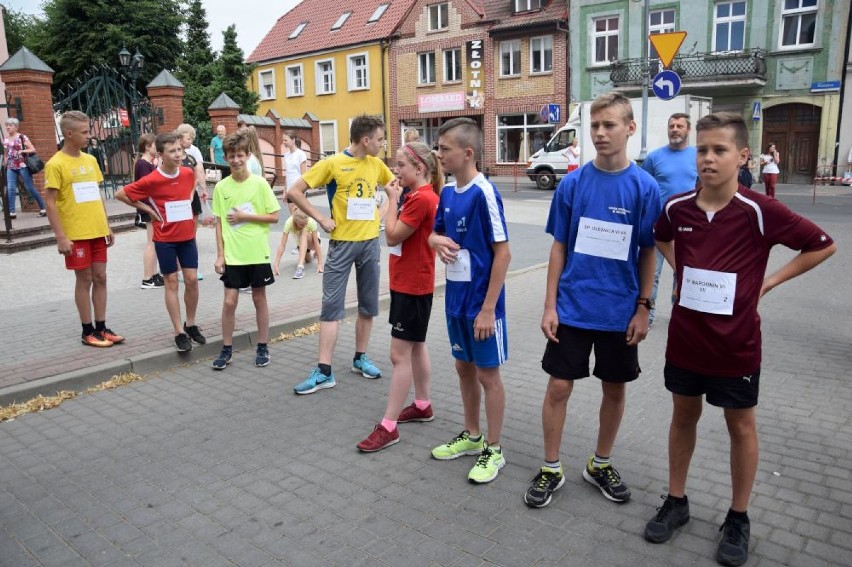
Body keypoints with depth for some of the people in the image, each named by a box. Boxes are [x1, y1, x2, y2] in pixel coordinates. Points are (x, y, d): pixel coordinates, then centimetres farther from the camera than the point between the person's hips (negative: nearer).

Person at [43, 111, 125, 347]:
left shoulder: (90, 160, 9)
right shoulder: (56, 164, -10)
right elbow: (50, 203, -12)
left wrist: (107, 226, 13)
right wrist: (61, 237, -16)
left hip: (97, 231, 6)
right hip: (76, 235, -6)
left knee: (100, 278, 9)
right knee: (84, 280, 2)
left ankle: (101, 327, 19)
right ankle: (88, 331, 13)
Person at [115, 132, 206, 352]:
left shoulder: (188, 173, -2)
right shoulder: (151, 180, -15)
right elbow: (120, 194, -6)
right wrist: (147, 209, -7)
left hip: (187, 236, 4)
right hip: (165, 239, -4)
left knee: (192, 280, 4)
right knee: (171, 282, 3)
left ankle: (191, 325, 22)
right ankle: (179, 332, 8)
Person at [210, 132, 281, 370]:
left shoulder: (260, 184, -5)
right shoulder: (221, 187, 1)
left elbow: (274, 217, -5)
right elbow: (219, 223, 3)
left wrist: (246, 216, -13)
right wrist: (220, 254, -1)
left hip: (257, 253, -1)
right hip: (232, 255, 1)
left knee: (259, 299, 9)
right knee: (229, 302, 3)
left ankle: (263, 346, 22)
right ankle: (227, 348, 18)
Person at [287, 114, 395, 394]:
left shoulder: (376, 164, 5)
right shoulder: (332, 163, -9)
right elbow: (294, 192, -9)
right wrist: (321, 219, -13)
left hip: (370, 242, 5)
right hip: (342, 242, -4)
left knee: (368, 305, 11)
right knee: (332, 305, -3)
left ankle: (360, 358, 27)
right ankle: (324, 371, 1)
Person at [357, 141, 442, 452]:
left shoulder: (422, 199, -20)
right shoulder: (416, 196, 10)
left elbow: (392, 236, -18)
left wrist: (392, 200, -12)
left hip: (412, 286, -10)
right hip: (407, 283, 10)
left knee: (399, 354, -6)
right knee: (415, 346, 19)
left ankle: (388, 426, 1)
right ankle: (423, 405, 33)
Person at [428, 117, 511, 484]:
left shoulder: (484, 193, -18)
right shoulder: (447, 193, 5)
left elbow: (503, 253, -18)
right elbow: (435, 233, 18)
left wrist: (488, 308, -19)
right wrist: (438, 240, -8)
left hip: (481, 302, -7)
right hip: (455, 298, 7)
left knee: (487, 374, 5)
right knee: (464, 367, 18)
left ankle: (493, 450, 21)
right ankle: (471, 436, 35)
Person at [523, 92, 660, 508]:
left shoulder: (645, 187, -5)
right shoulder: (572, 183, -3)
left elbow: (648, 252, 0)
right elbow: (559, 246, 0)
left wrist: (643, 308, -3)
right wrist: (549, 305, -3)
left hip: (620, 312, 0)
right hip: (572, 308, 0)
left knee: (614, 389, 13)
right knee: (558, 387, 4)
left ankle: (600, 464, 35)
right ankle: (551, 468, 23)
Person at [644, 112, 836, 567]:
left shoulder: (759, 212, -15)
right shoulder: (677, 208, -5)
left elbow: (823, 245, -4)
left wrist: (770, 281, -6)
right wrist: (680, 272, 5)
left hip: (736, 343, -3)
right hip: (685, 337, 3)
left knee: (740, 426, 13)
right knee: (683, 415, 16)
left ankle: (738, 518, 31)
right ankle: (676, 501, 33)